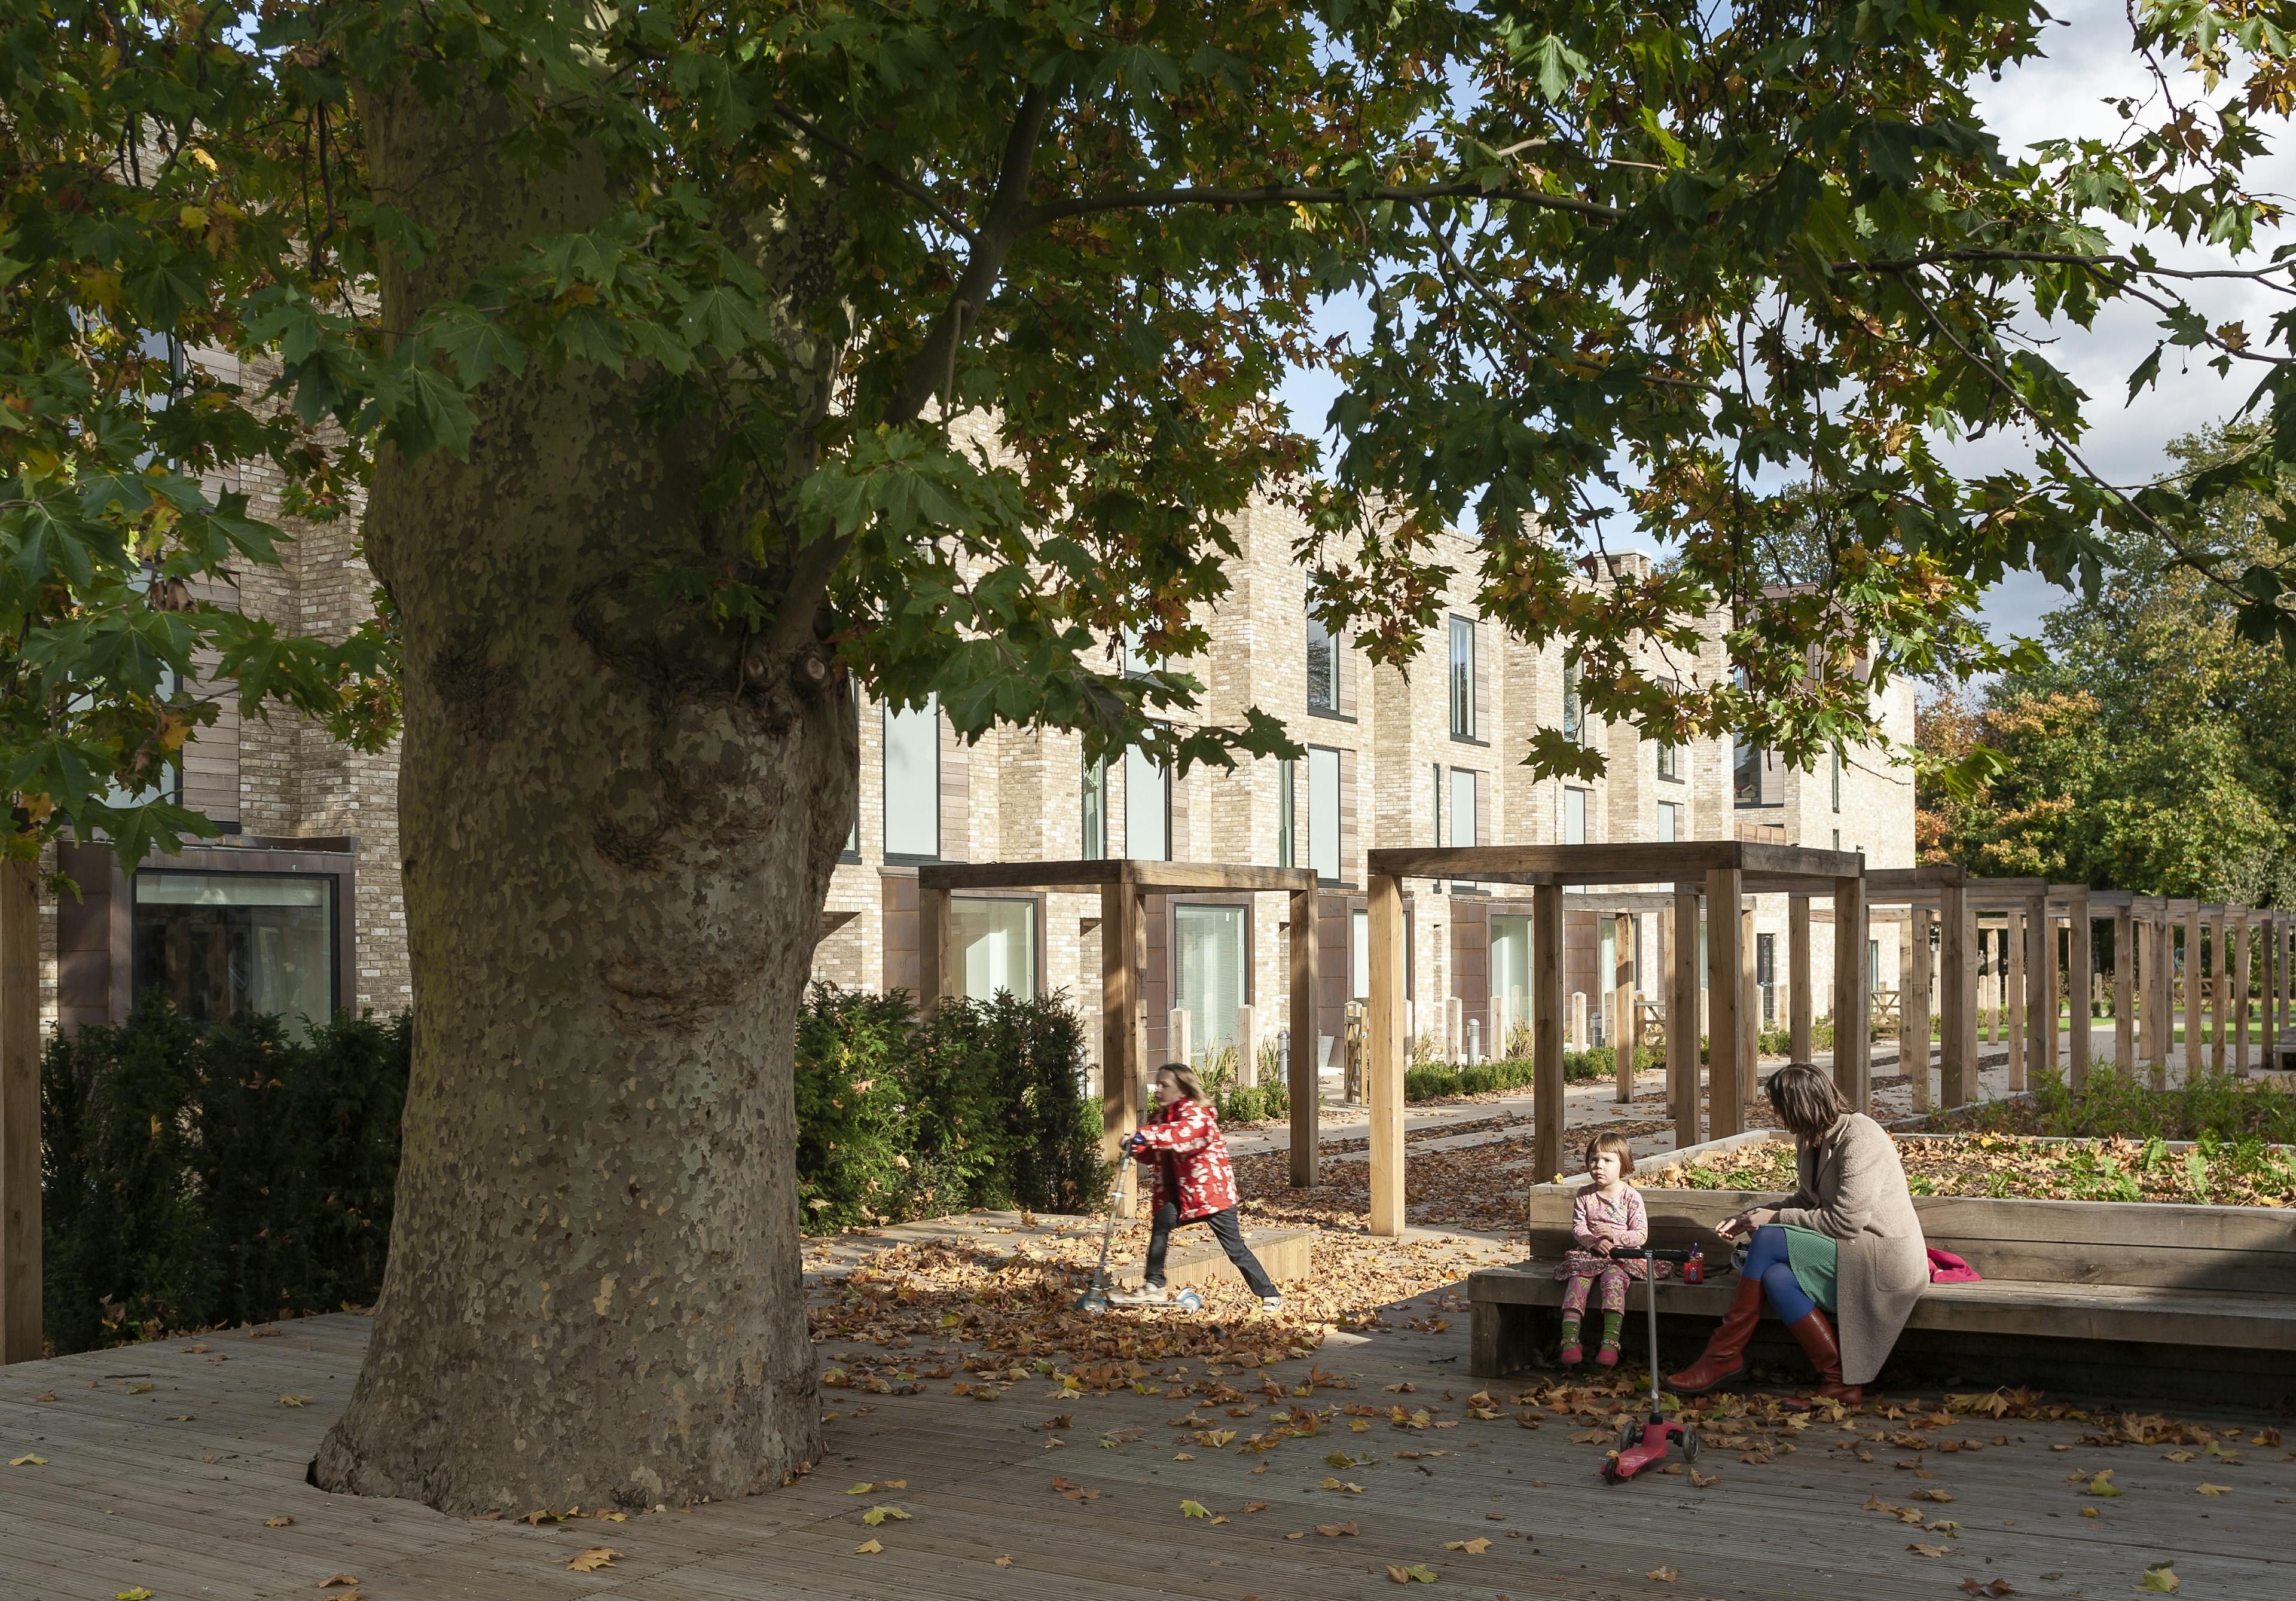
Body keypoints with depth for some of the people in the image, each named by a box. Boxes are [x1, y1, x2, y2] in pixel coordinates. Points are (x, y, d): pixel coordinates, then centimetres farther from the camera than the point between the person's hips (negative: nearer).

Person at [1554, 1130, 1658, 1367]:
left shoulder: (1631, 1196, -2)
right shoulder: (1585, 1195, 8)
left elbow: (1641, 1235, -4)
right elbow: (1578, 1227, 3)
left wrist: (1614, 1235, -20)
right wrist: (1594, 1242, -17)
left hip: (1623, 1256, -3)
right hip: (1590, 1253, 3)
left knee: (1612, 1277, -33)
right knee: (1578, 1280, -25)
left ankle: (1610, 1342, -36)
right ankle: (1570, 1340, -32)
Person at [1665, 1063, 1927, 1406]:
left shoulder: (1859, 1141, -19)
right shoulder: (1811, 1139, 10)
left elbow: (1845, 1222, -22)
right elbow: (1808, 1201, 22)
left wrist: (1775, 1219, -14)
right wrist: (1752, 1216, 11)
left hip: (1886, 1259, -9)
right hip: (1851, 1252, 9)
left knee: (1769, 1240, -21)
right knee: (1776, 1278, -20)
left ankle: (1724, 1355, -13)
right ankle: (1840, 1381, -15)